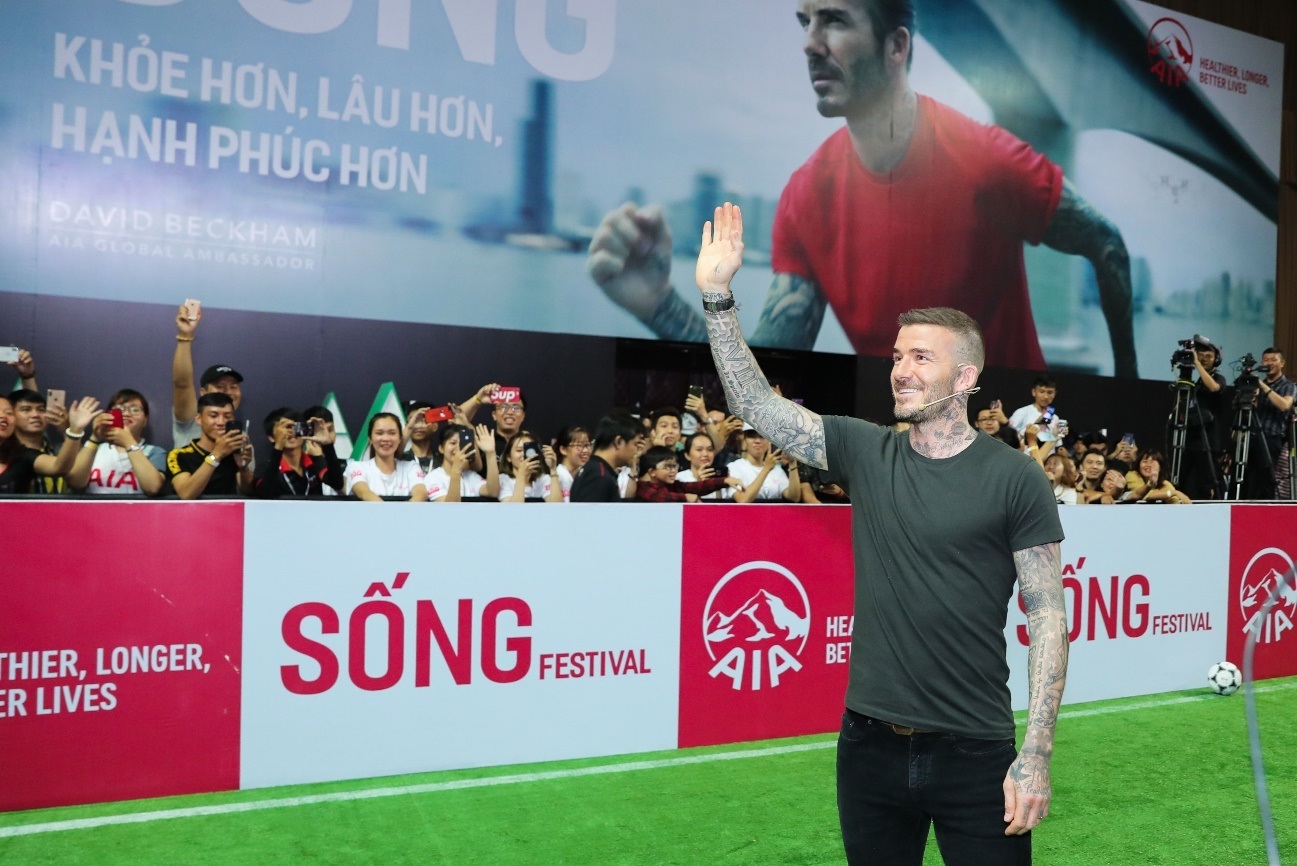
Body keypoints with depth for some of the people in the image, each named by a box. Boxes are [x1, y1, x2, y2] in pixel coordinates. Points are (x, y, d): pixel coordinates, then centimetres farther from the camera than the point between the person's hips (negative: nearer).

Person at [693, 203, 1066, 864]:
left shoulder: (1014, 478, -7)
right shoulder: (865, 453, 2)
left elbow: (1047, 616, -6)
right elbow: (755, 403, -1)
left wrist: (1036, 754, -11)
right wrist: (717, 295, -9)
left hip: (974, 753, -3)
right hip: (869, 744, 3)